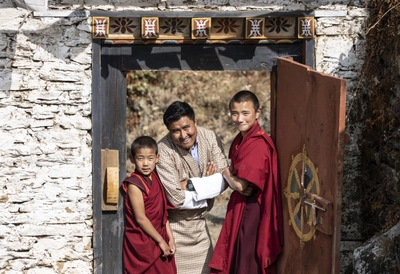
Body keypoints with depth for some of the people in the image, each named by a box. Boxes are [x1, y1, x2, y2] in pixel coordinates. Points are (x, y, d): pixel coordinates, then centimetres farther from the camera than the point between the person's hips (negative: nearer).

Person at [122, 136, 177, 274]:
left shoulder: (156, 180, 8)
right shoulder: (134, 185, -14)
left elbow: (163, 212, 10)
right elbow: (140, 218, -17)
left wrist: (170, 238, 3)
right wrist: (161, 241, -13)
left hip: (159, 241, 7)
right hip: (142, 244, -7)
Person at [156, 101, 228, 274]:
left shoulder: (209, 138, -7)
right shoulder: (164, 150, -22)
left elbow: (223, 180, -11)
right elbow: (177, 198, -25)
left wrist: (190, 184, -21)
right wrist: (208, 184, -12)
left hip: (199, 223, 5)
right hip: (174, 226, -5)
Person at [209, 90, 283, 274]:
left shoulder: (258, 145, -21)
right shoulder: (241, 139, 8)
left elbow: (242, 186, -25)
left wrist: (225, 173, -6)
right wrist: (229, 173, -8)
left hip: (252, 212, -9)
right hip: (240, 207, 9)